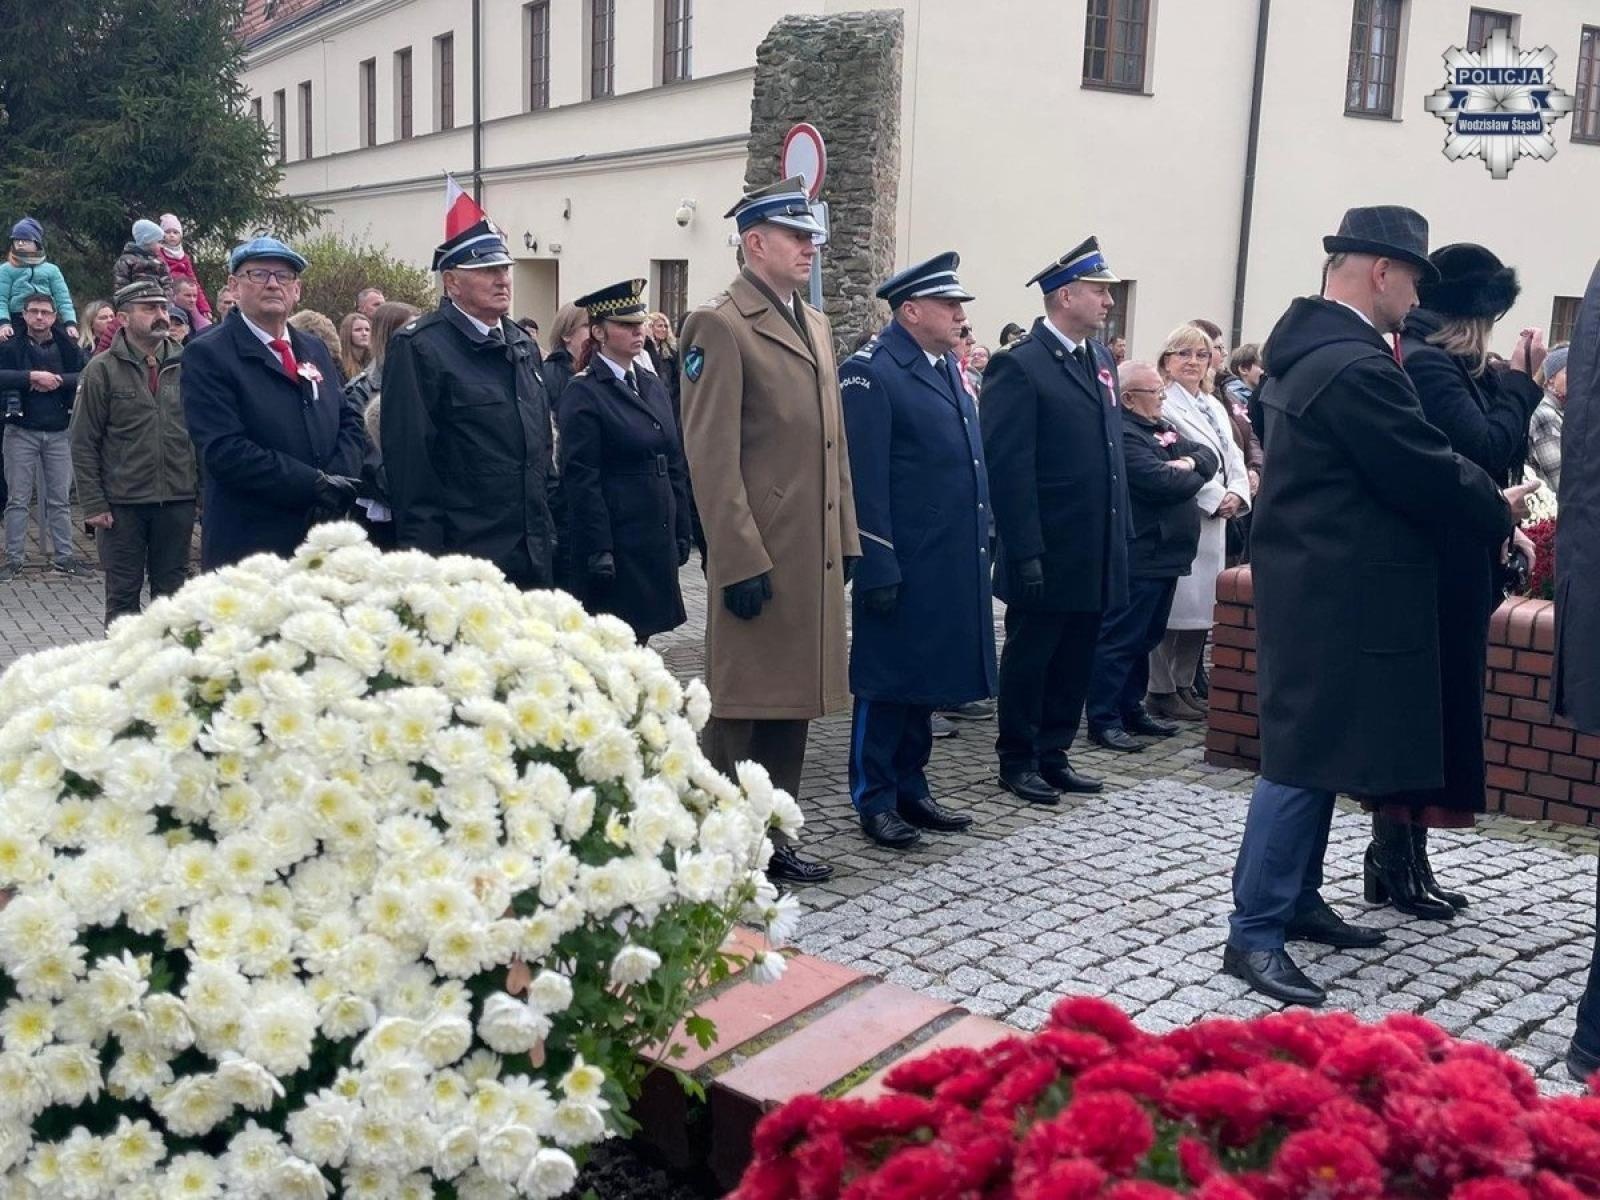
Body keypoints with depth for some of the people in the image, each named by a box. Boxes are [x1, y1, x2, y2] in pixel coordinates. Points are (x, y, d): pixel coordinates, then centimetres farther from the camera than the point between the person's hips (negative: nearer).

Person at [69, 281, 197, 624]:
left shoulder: (185, 366, 5)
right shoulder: (102, 370, -2)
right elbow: (83, 443, -2)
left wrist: (205, 490, 2)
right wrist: (93, 504, -8)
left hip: (178, 501, 2)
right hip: (123, 504, -2)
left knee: (171, 591, 10)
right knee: (123, 594, 6)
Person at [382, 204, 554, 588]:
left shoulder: (521, 343, 14)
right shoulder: (417, 347, -9)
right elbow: (409, 459, -13)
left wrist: (547, 532, 16)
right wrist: (426, 554, -17)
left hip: (532, 554, 7)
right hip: (464, 553, -7)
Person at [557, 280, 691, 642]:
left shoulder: (653, 386, 14)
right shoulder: (584, 393, -7)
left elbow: (675, 466, 16)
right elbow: (581, 480, -12)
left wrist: (681, 531, 11)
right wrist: (597, 551, -16)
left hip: (658, 541, 7)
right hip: (616, 541, -7)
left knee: (639, 637, 10)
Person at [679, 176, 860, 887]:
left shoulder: (816, 325, 16)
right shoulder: (720, 325, -10)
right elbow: (712, 457, -16)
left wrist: (847, 539, 15)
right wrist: (741, 561, -19)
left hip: (815, 555, 8)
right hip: (759, 557, -8)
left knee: (793, 698, 14)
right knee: (740, 708, 1)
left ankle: (771, 840, 25)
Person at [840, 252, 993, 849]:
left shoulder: (948, 367, 14)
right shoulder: (870, 373, -11)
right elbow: (865, 480, -16)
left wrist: (981, 545, 16)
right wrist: (878, 568, -18)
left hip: (952, 566, 8)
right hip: (901, 565, -8)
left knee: (926, 682, 16)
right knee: (887, 684, 3)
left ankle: (911, 790, 27)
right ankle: (874, 799, 15)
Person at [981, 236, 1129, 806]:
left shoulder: (1100, 359, 12)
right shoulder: (1020, 365, -12)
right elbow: (1007, 466, -16)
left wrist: (1121, 536, 13)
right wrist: (1025, 553, -19)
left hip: (1096, 554, 7)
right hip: (1048, 555, -7)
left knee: (1075, 659, 14)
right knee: (1030, 658, 6)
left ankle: (1053, 754, 26)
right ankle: (1017, 760, 19)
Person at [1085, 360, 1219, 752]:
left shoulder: (1161, 426, 16)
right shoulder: (1121, 435, -15)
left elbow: (1210, 455, 14)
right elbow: (1161, 482, -24)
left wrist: (1190, 463, -8)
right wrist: (1193, 477, -3)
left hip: (1164, 554, 10)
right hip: (1138, 555, -10)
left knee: (1146, 638, 16)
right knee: (1120, 639, -4)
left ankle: (1131, 708, 27)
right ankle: (1103, 720, 2)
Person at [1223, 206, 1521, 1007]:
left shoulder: (1308, 345, 11)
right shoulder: (1356, 366, -22)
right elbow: (1430, 476, -17)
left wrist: (1480, 496, 9)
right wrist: (1499, 514, 1)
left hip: (1317, 585, 11)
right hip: (1337, 596, -11)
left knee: (1318, 753, 17)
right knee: (1303, 759, -6)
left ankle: (1296, 900, 28)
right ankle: (1254, 934, 1)